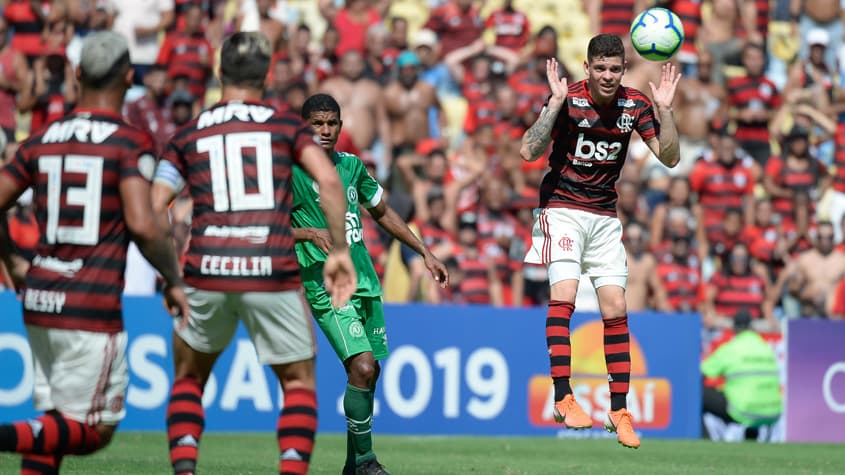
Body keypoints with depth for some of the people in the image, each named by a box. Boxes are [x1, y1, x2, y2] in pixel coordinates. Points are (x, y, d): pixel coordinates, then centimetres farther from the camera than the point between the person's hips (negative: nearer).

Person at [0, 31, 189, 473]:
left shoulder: (41, 142, 9)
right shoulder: (131, 143, -7)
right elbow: (142, 224, -17)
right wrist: (174, 280, -2)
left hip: (39, 298, 6)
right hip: (92, 305, -6)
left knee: (55, 425, 17)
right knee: (92, 430, -1)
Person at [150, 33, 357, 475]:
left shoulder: (187, 135, 12)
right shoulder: (287, 125, 9)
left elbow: (151, 212, 5)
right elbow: (328, 180, -6)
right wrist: (340, 250, -2)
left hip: (207, 273, 1)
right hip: (273, 273, -1)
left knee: (188, 377, 22)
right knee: (299, 382, 15)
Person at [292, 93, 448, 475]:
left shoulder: (351, 165, 12)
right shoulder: (291, 170, -6)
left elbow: (382, 212, 26)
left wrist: (424, 253, 25)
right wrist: (311, 234, -22)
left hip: (365, 282, 7)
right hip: (326, 285, -7)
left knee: (369, 372, 8)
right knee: (362, 367, -20)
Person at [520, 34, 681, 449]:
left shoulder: (634, 105, -2)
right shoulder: (567, 99, -13)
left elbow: (669, 157, -3)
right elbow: (528, 152, -22)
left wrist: (664, 109, -15)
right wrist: (556, 102, -29)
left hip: (605, 216, 4)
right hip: (562, 208, -4)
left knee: (615, 310, 0)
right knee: (563, 296, -20)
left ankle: (619, 411, 6)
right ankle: (563, 399, -18)